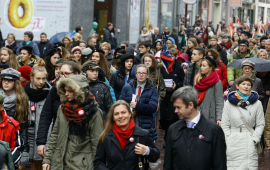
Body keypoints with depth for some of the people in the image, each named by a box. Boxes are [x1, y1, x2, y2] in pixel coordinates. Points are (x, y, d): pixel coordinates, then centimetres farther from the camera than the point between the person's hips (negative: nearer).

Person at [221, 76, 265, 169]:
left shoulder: (257, 103, 4)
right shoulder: (229, 103, 6)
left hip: (249, 144, -1)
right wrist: (228, 140, 0)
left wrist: (254, 140, -3)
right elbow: (224, 125, 9)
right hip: (232, 145, 1)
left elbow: (260, 124, 7)